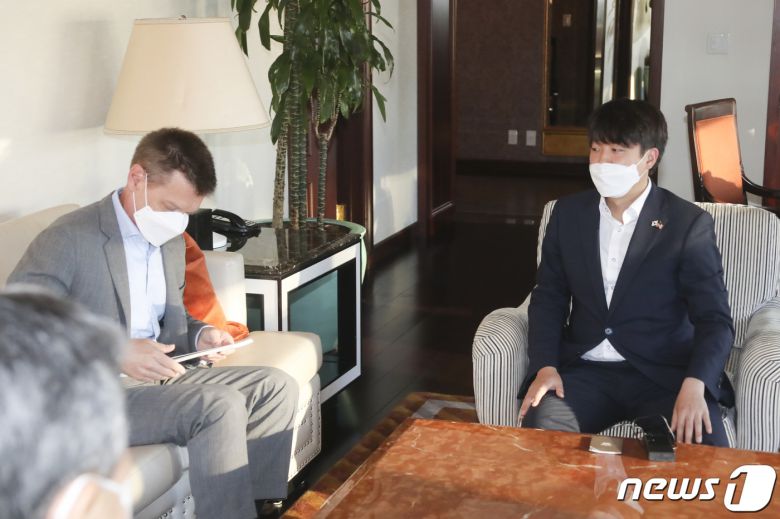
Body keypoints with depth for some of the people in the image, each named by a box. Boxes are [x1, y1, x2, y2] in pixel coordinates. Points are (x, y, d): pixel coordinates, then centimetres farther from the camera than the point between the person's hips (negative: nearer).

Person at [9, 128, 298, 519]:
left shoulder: (172, 242, 10)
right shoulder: (69, 239, -16)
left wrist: (199, 335, -1)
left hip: (156, 377, 8)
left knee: (276, 386, -3)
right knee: (219, 406, -27)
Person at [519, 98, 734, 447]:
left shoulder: (689, 224, -3)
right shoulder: (568, 213, 8)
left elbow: (714, 319, -6)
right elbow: (549, 297, 11)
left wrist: (695, 384, -25)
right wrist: (545, 366, -6)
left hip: (664, 373, -2)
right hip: (586, 370, 2)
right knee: (540, 425, -28)